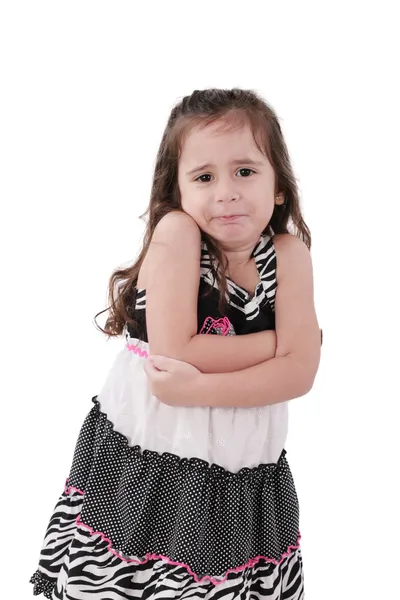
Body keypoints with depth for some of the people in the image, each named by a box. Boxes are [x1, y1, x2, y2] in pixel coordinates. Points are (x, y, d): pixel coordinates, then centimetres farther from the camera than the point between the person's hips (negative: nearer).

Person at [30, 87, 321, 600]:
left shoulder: (289, 253, -6)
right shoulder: (176, 232, -15)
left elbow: (300, 371, -12)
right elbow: (173, 350, -21)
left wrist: (201, 388, -22)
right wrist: (279, 338, -13)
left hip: (243, 478, 3)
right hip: (144, 466, -2)